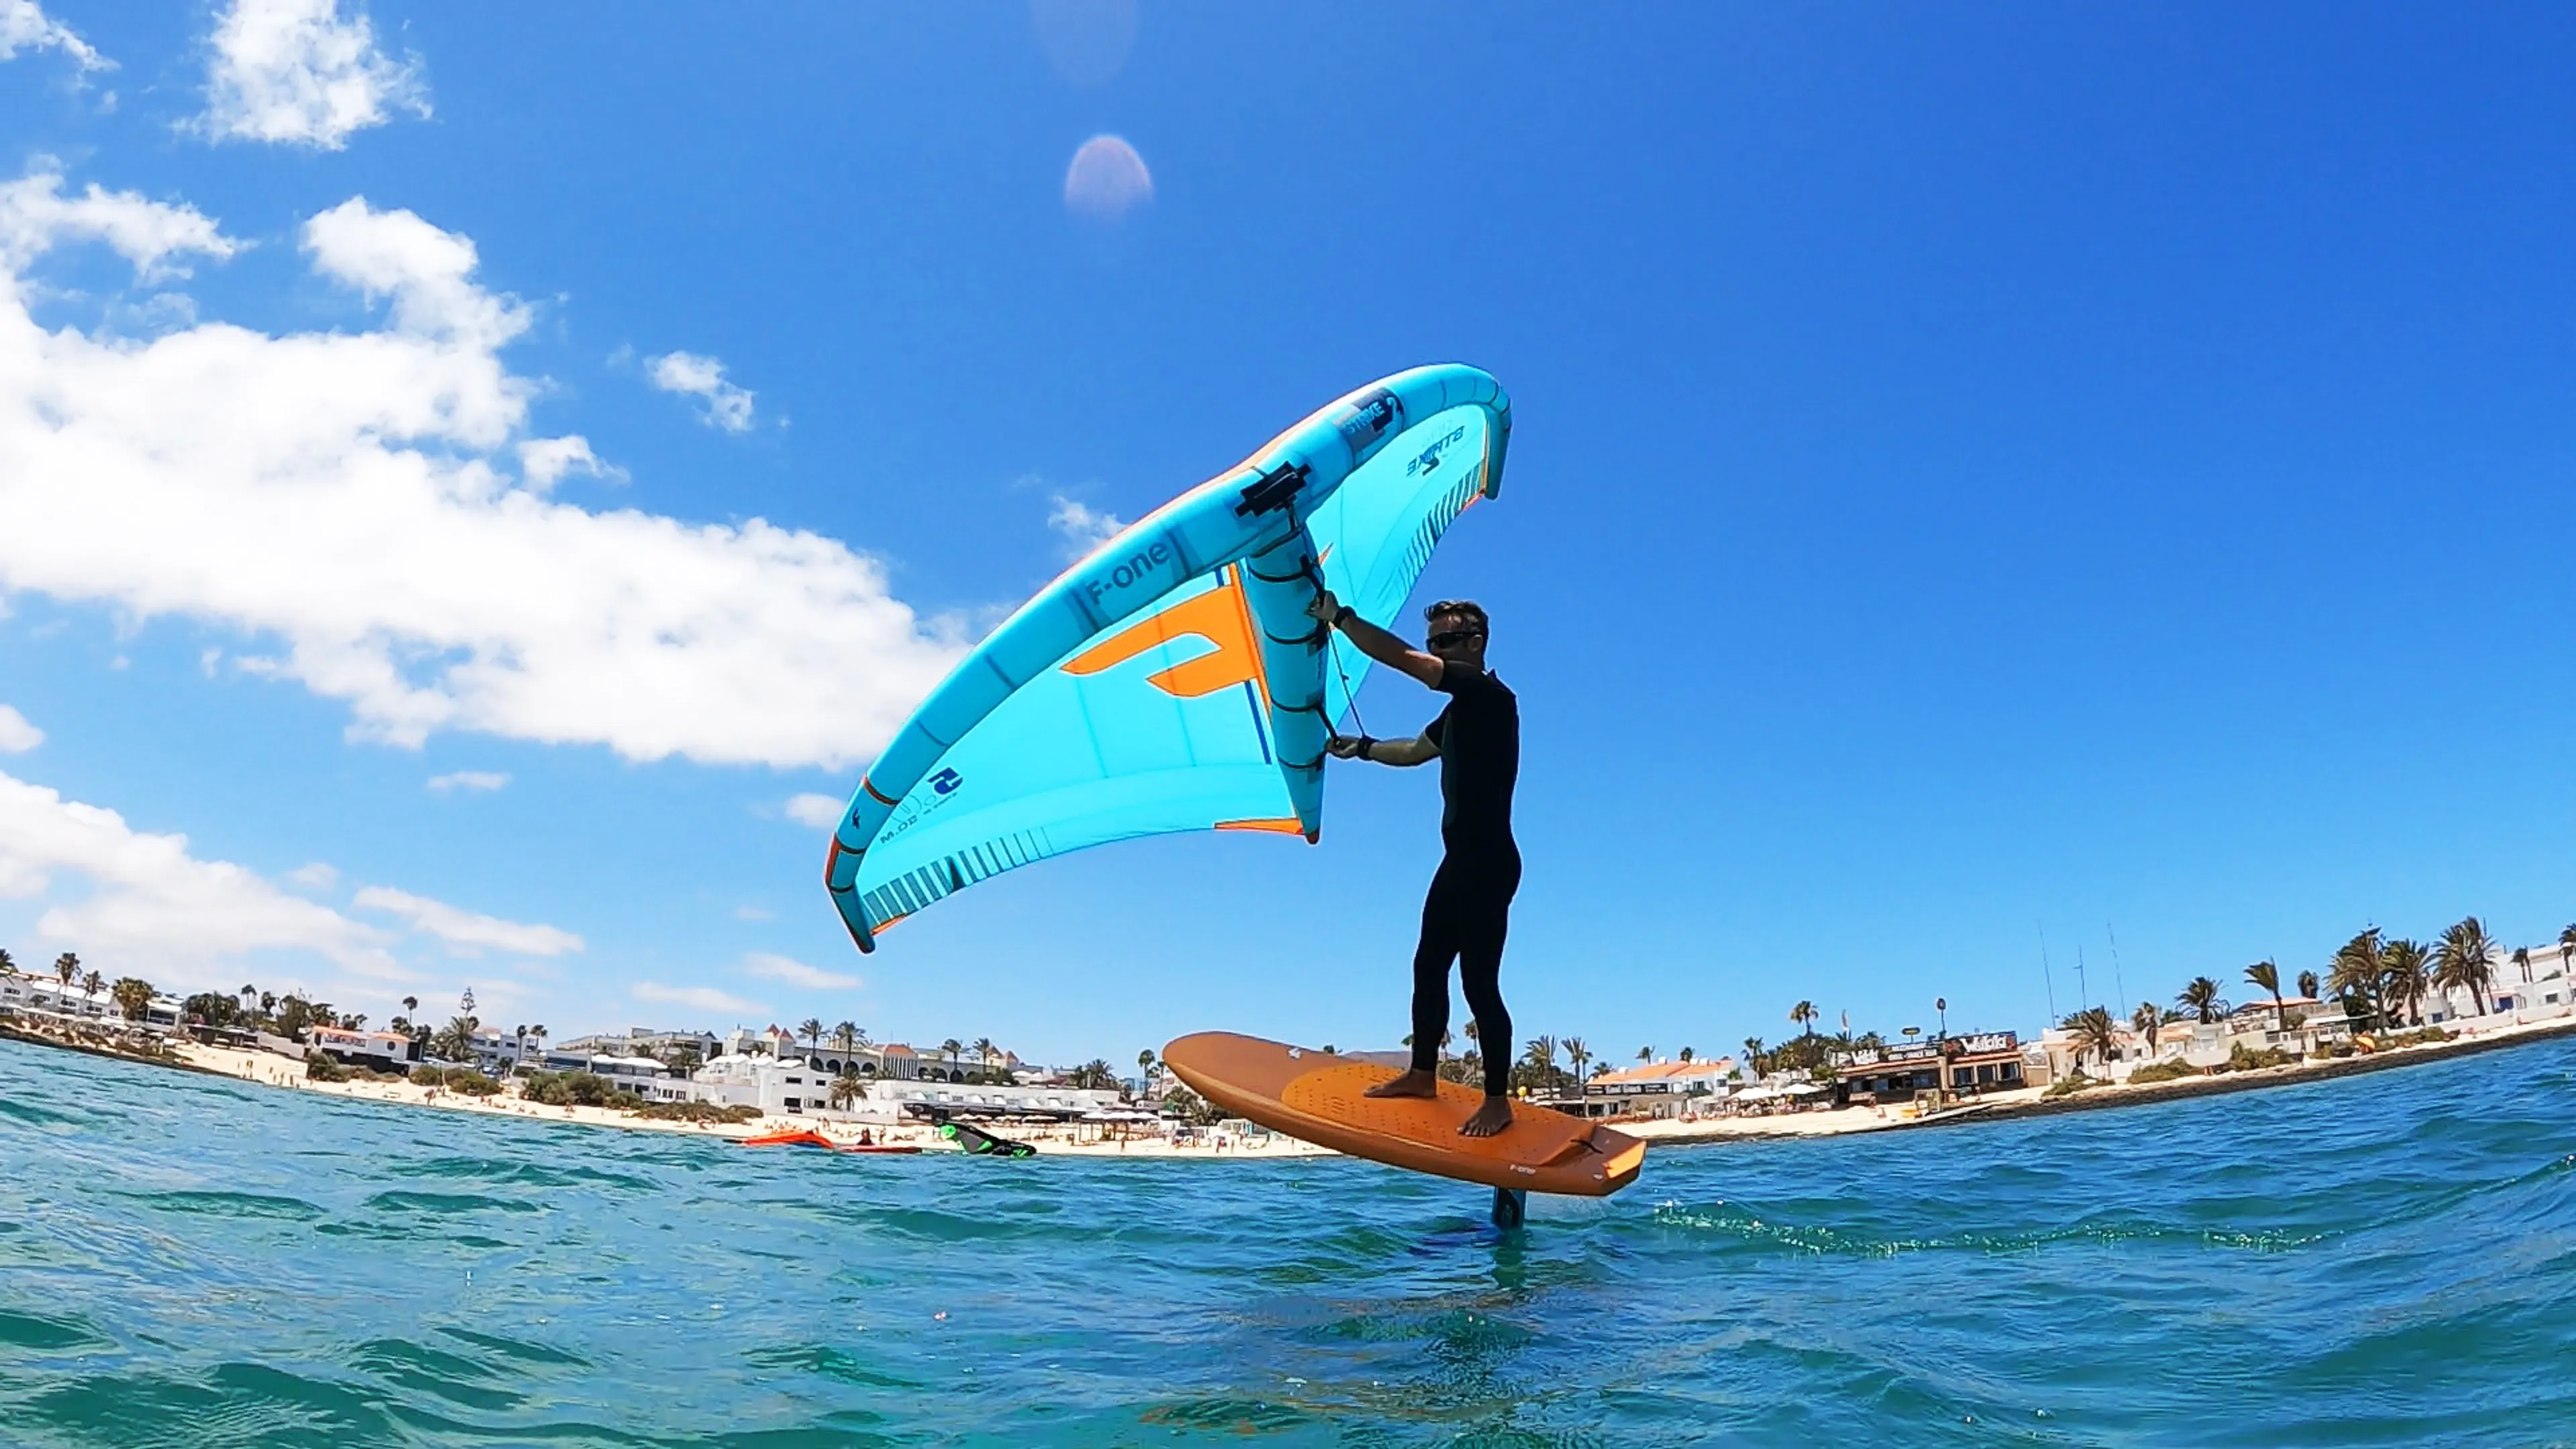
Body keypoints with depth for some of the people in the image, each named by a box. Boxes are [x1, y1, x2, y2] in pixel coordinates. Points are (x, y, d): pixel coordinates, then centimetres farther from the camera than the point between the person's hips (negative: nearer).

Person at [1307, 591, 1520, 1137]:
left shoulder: (1490, 696, -14)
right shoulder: (1460, 709, 16)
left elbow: (1400, 658, -22)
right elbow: (1416, 751, 33)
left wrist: (1339, 616, -16)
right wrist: (1362, 748, 22)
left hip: (1489, 864, -10)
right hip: (1461, 861, 10)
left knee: (1479, 982, -6)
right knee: (1429, 965, 16)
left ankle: (1498, 1101, 5)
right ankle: (1422, 1075, 29)